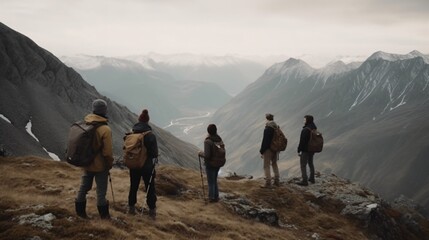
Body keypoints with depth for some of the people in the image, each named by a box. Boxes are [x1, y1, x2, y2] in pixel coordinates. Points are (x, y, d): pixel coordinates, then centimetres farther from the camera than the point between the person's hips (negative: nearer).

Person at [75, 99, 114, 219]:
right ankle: (104, 214, 21)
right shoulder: (105, 129, -23)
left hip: (86, 164, 5)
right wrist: (110, 164, -3)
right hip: (100, 165, -5)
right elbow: (108, 152, -20)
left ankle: (80, 211, 30)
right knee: (101, 191, 9)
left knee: (84, 187, 19)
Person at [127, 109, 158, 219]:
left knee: (133, 187, 16)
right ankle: (152, 210, 8)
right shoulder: (150, 135, -15)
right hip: (147, 166, -4)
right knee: (150, 188, 6)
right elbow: (154, 153, -15)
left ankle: (131, 208, 24)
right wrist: (153, 165, -3)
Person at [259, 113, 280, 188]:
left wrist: (262, 151, -12)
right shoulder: (277, 128, 8)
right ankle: (277, 181, 22)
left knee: (266, 166, -2)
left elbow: (265, 141, -18)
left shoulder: (267, 129, -17)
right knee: (274, 164, 19)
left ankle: (268, 183, -3)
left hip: (268, 149, -8)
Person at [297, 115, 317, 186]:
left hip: (305, 150, -9)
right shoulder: (315, 129, 6)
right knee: (310, 163, 22)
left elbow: (302, 141, -22)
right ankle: (312, 178, 32)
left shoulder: (305, 130, -22)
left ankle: (305, 181, -2)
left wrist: (299, 150, -15)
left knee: (303, 165, -2)